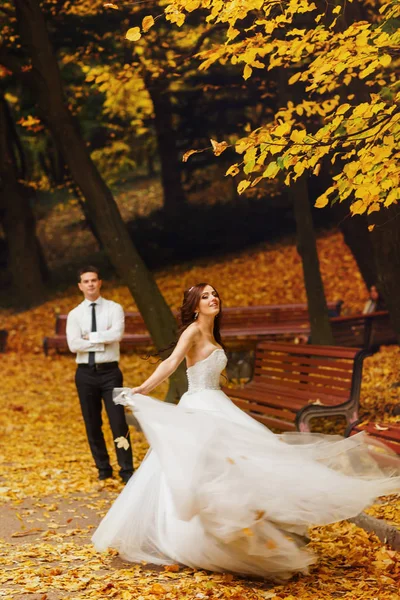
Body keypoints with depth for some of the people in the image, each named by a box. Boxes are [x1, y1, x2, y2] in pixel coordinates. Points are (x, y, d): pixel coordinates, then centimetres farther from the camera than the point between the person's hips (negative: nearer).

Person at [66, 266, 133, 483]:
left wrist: (90, 337, -11)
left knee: (118, 422, -5)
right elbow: (73, 345, -9)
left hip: (109, 371, -2)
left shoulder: (114, 308, 1)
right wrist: (103, 340, -12)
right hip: (86, 373, 2)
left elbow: (117, 334, -17)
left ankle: (126, 470, 3)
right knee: (92, 424, 9)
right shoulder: (75, 314, 5)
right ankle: (103, 468, 22)